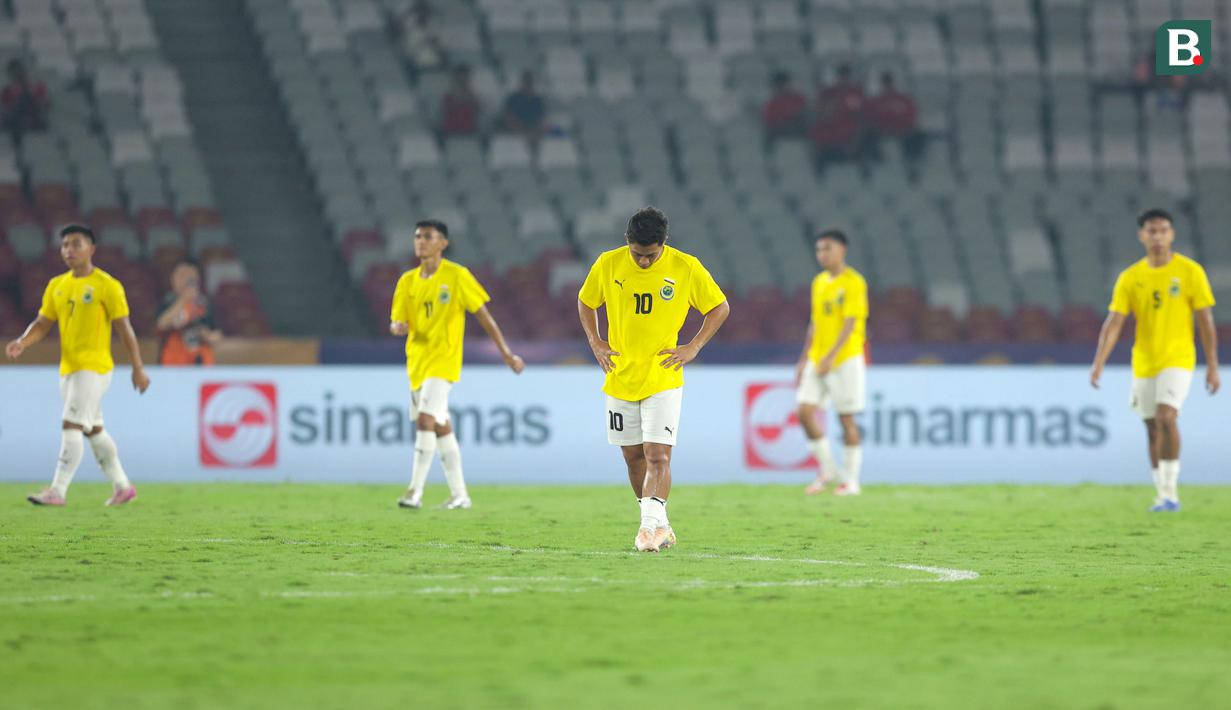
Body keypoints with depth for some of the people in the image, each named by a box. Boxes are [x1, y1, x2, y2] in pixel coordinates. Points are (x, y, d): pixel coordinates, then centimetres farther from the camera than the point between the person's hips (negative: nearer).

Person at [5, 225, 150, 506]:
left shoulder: (106, 285, -8)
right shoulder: (56, 286, 11)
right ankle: (122, 486, 27)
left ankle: (58, 491, -19)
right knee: (94, 431, 15)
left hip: (93, 368, -8)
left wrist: (138, 368, -7)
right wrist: (22, 342, -9)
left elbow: (125, 328, -7)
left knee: (71, 427, -16)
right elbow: (42, 323, 12)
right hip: (68, 368, 8)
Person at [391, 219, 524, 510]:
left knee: (425, 420, -21)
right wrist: (397, 327, -18)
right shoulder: (408, 281, 9)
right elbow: (396, 322, 8)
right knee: (441, 428, 12)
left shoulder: (457, 276, -6)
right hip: (417, 361, 6)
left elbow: (484, 315, -3)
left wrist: (507, 354, -2)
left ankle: (415, 491, -21)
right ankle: (459, 494, 21)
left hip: (443, 360, -6)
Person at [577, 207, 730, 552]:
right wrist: (595, 342, 3)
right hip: (620, 378, 3)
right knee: (634, 456, 9)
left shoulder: (686, 268, -8)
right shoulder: (608, 264, -2)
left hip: (663, 378, -3)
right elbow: (586, 302, 16)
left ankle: (651, 524, -19)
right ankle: (658, 525, 23)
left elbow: (720, 307, 5)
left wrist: (693, 348, -5)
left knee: (658, 456, -15)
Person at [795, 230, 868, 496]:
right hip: (817, 360, 7)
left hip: (845, 359, -7)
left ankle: (850, 480, 6)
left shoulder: (853, 282, -9)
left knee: (846, 419, -2)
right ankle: (827, 470, 9)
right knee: (805, 411, -5)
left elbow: (851, 322, -16)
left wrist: (831, 356, -24)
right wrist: (804, 359, 17)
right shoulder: (819, 282, 14)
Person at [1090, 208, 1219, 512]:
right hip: (1143, 364, 4)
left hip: (1177, 361, -4)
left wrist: (1212, 366, -5)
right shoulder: (1130, 278, 1)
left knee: (1166, 418, -22)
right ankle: (1163, 496, 22)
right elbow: (1113, 323, -4)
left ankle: (1171, 491, -15)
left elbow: (1206, 322, -2)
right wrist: (1099, 364, -16)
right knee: (1153, 430, 10)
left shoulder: (1190, 272, -5)